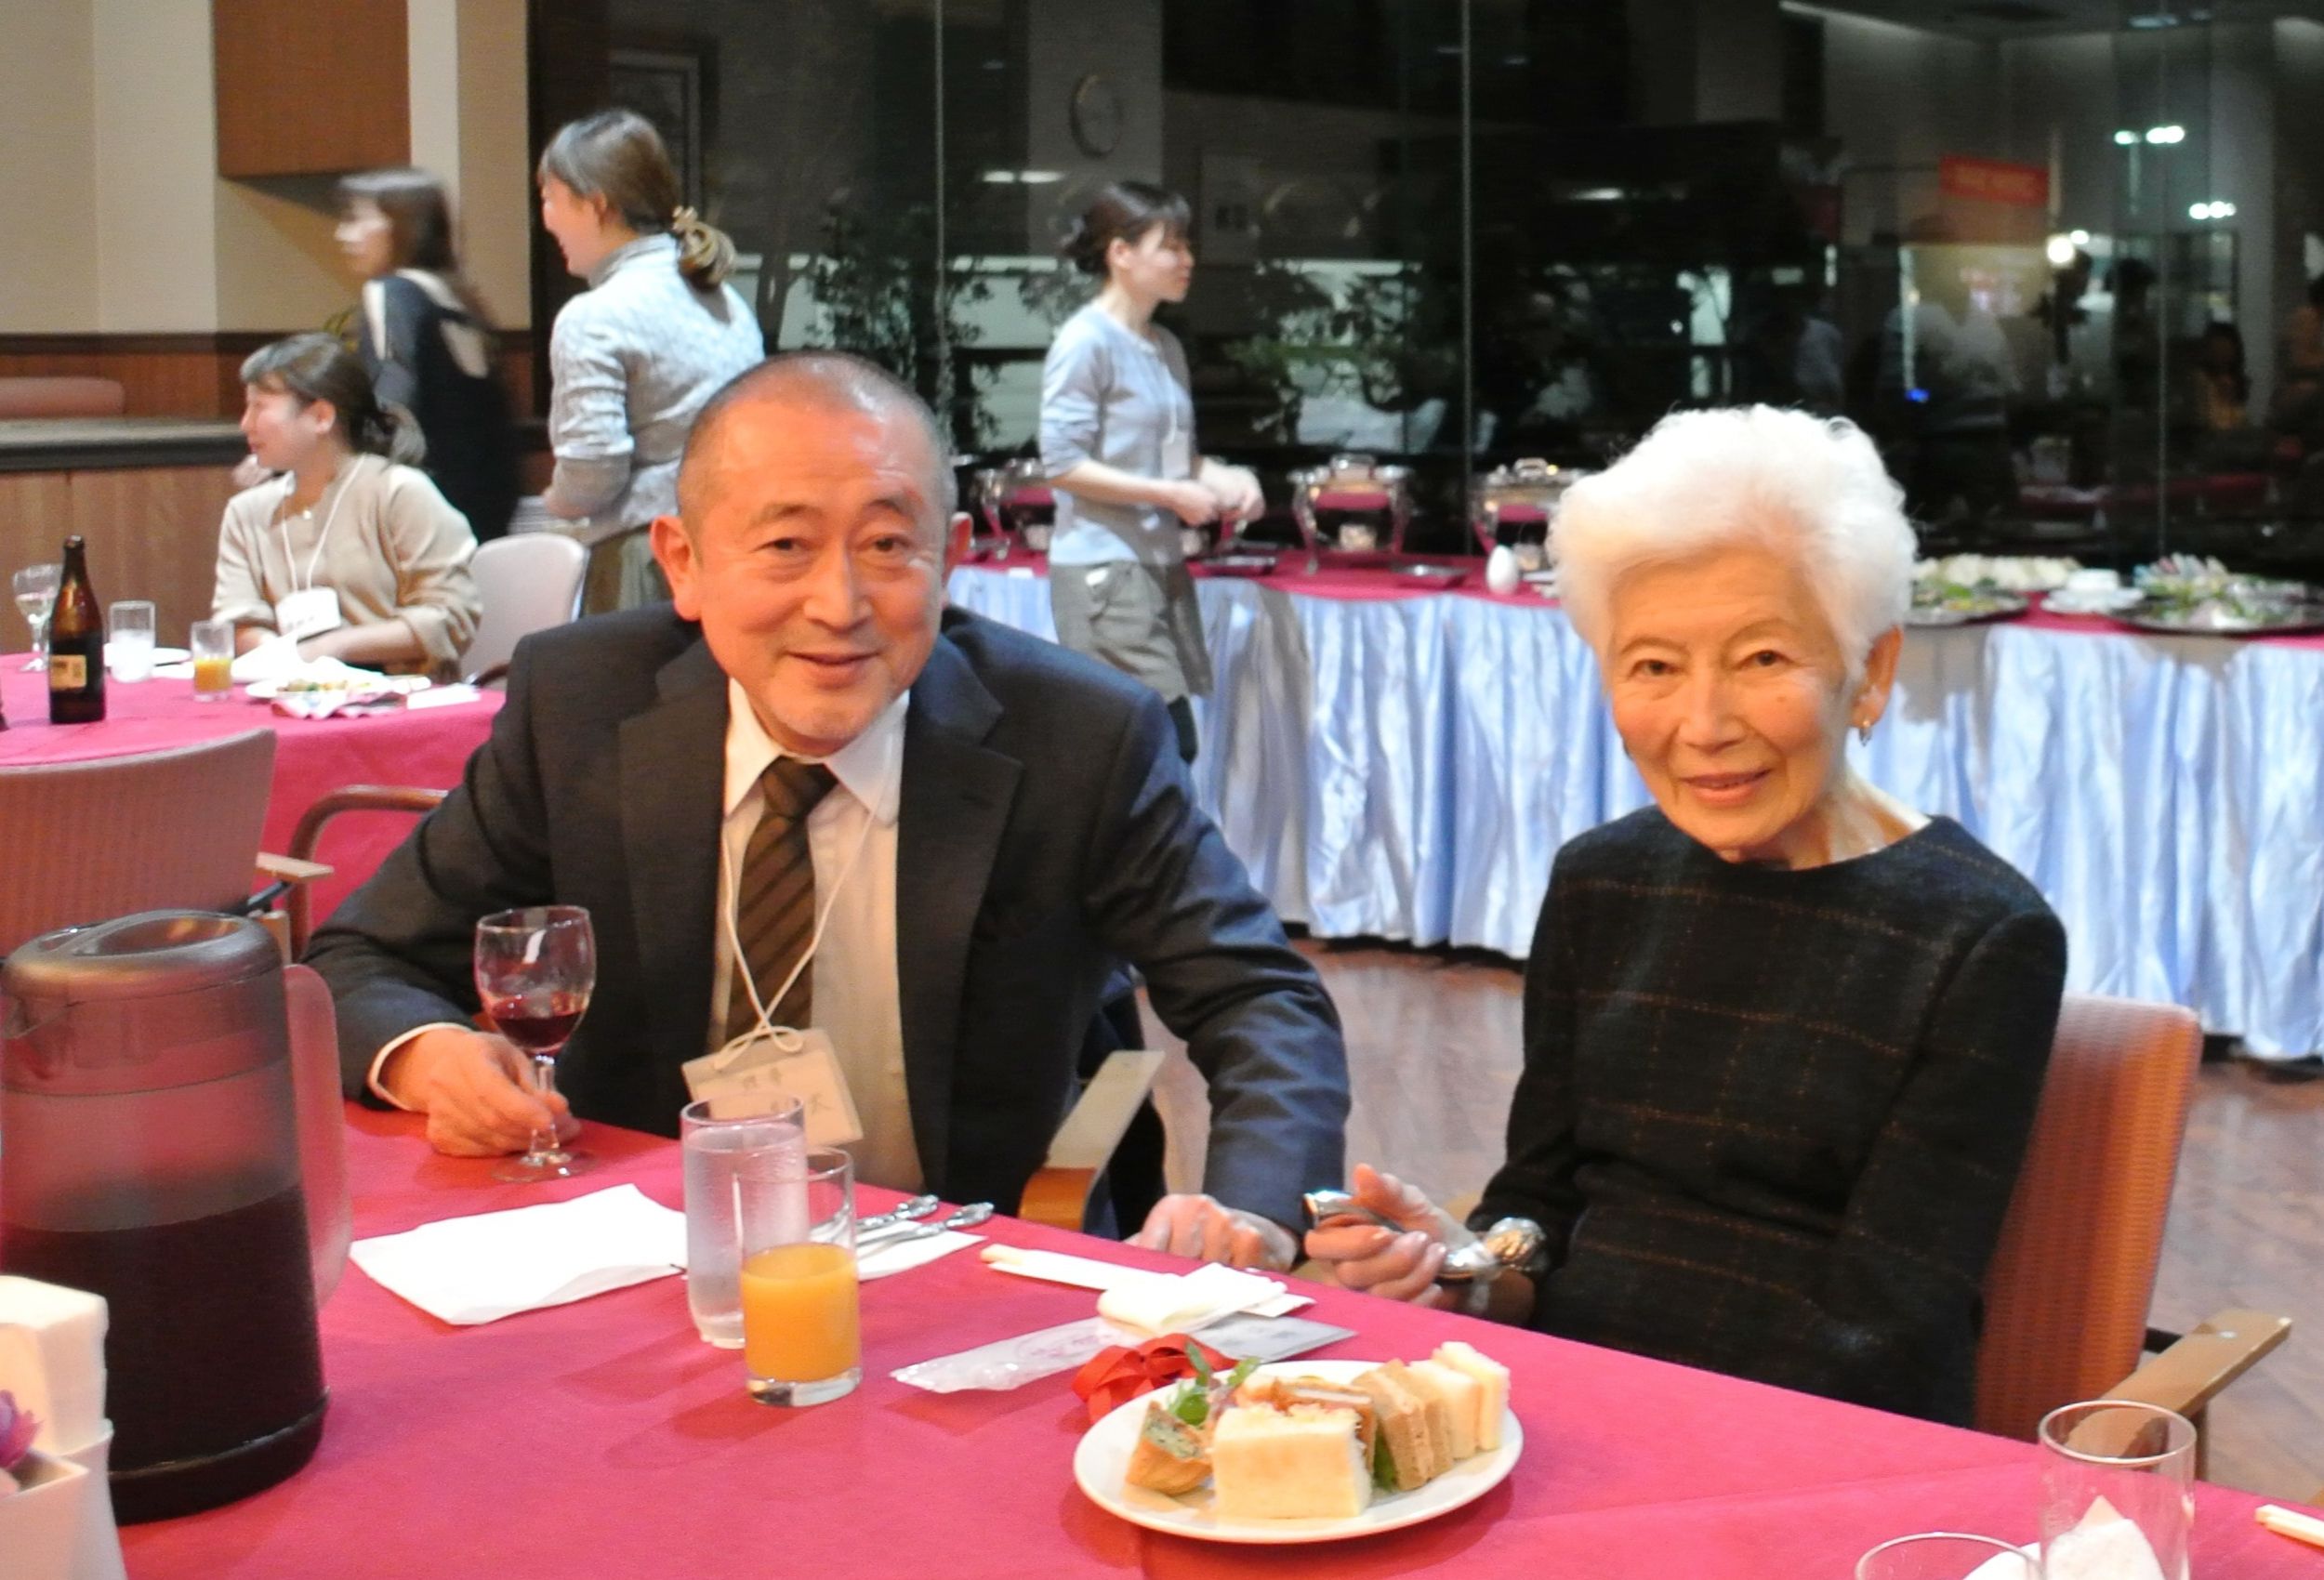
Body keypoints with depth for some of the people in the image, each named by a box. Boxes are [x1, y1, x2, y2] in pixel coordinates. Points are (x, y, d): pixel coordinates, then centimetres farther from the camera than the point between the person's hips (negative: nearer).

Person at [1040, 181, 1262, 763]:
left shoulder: (1166, 348, 15)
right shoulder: (1086, 343, -11)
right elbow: (1064, 463, -15)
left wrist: (1222, 477, 2)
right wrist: (1170, 495, -16)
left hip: (1161, 564, 9)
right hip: (1104, 568, -8)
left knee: (1167, 746, 7)